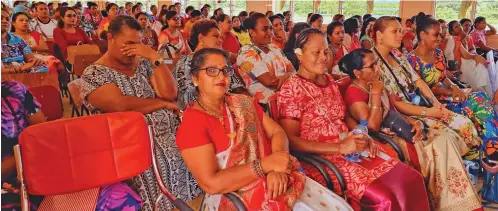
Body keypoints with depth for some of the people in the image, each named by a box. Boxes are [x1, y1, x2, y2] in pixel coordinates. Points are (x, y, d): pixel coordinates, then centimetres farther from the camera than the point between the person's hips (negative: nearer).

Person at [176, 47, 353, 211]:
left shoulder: (243, 102, 11)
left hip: (277, 179, 6)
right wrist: (266, 165, -19)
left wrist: (277, 168, -14)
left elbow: (277, 133, 6)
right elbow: (211, 183, -17)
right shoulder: (191, 122, -10)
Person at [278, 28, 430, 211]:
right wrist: (339, 147, -20)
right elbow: (291, 140, -15)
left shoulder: (329, 81, 14)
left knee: (412, 180, -7)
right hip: (322, 158, -7)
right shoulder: (291, 89, -10)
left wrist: (362, 136, -2)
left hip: (351, 149, 7)